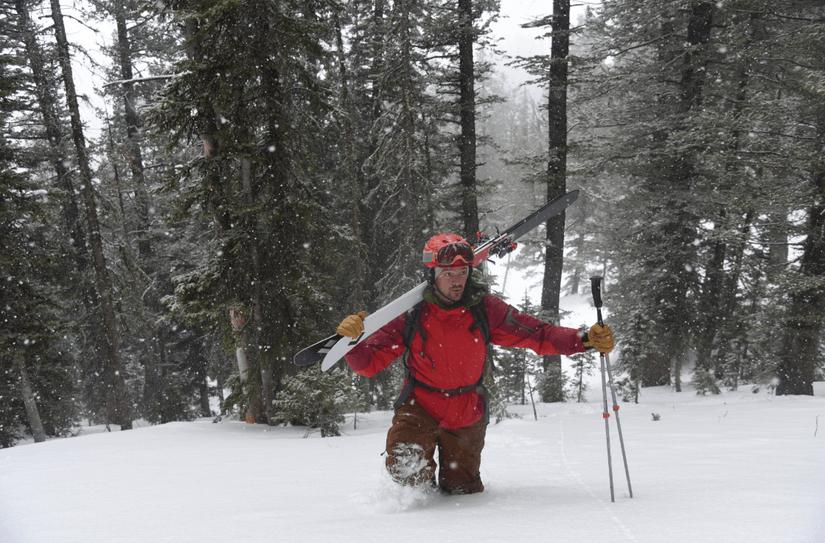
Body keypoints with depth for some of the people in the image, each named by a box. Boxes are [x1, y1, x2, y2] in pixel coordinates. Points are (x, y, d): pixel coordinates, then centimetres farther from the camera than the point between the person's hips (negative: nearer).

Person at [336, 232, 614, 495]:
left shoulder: (484, 309, -14)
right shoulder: (412, 315, -16)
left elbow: (537, 334, -12)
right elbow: (368, 363, -13)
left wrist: (585, 340, -24)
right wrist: (352, 339, -34)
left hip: (467, 417, 2)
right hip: (419, 409, -1)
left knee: (462, 491, 12)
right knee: (405, 467, -24)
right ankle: (422, 492, 16)